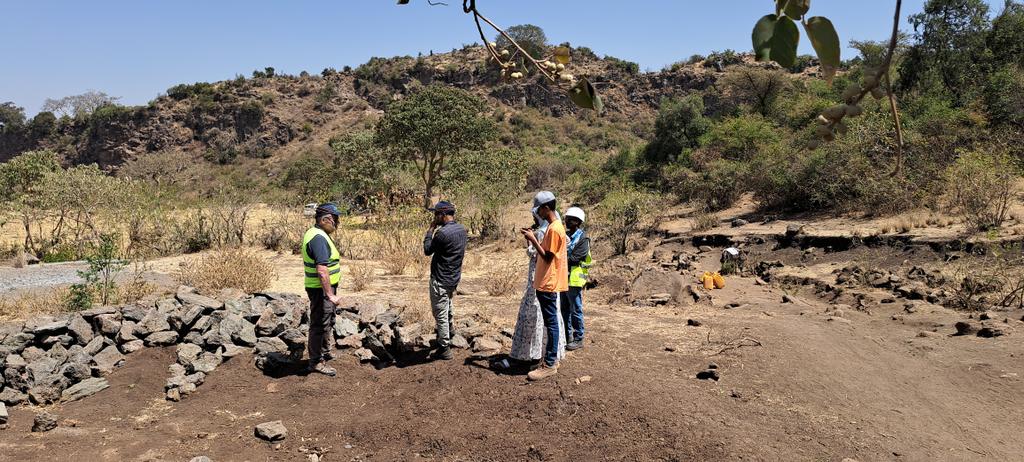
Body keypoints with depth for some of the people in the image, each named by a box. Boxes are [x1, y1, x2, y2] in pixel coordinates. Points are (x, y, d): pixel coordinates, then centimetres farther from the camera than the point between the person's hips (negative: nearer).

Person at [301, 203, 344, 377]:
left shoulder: (314, 233, 10)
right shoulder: (319, 238, -24)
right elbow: (322, 270, -30)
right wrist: (330, 295, -29)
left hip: (323, 288, 11)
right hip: (322, 289, -11)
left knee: (327, 322, 24)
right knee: (319, 325, 0)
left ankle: (325, 353, 39)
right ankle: (316, 362, 10)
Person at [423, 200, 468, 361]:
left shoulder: (442, 233, -25)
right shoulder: (462, 229, 1)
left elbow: (427, 250, -12)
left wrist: (431, 229, -4)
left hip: (440, 280, -9)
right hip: (455, 277, 9)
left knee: (440, 314, 3)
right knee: (447, 305, 34)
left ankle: (444, 350, 11)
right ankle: (450, 328, 52)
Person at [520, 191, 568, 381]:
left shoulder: (554, 229, -18)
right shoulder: (554, 226, 14)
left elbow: (547, 257, -18)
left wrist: (533, 240, -16)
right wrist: (533, 238, 10)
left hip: (549, 284, -10)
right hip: (546, 282, 10)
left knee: (551, 323, -5)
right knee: (550, 323, 15)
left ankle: (549, 365, 1)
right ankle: (551, 358, 23)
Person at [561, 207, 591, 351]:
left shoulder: (583, 238, -10)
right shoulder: (565, 235, 13)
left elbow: (574, 258, -19)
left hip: (574, 279, -8)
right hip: (563, 278, 8)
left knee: (576, 310, 0)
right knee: (565, 309, 14)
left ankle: (578, 339, 10)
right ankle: (567, 336, 25)